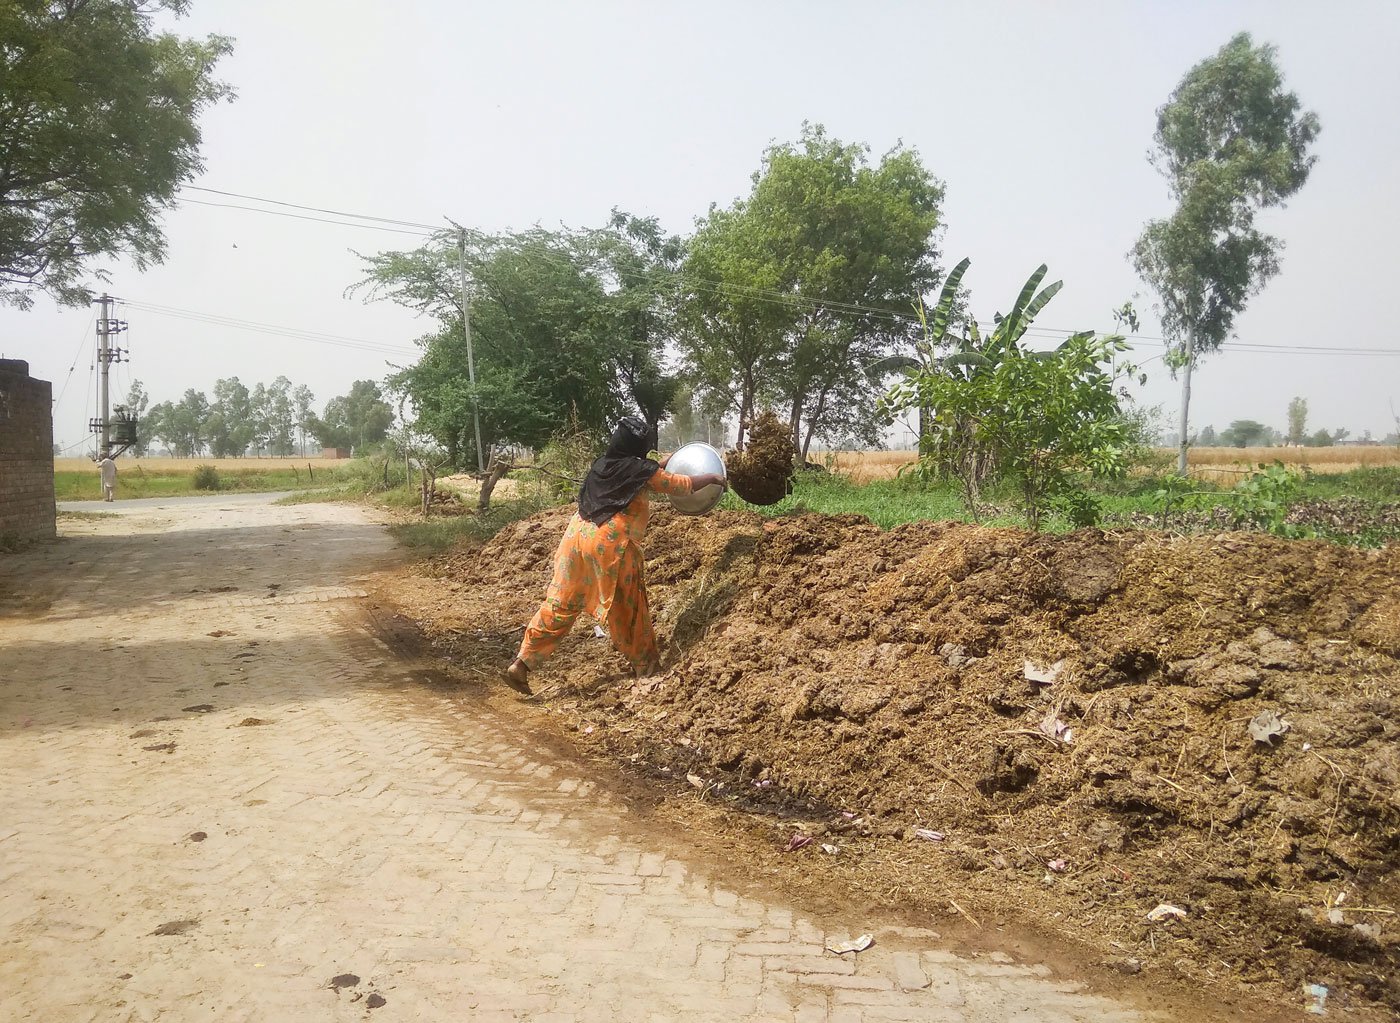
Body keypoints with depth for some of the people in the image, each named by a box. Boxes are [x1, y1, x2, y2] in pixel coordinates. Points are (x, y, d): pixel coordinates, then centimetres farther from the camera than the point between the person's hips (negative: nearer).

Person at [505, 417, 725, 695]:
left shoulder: (603, 465, 17)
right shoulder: (641, 471, -1)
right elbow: (682, 485, 9)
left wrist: (661, 465, 45)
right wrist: (712, 477, 25)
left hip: (578, 535, 6)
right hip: (611, 545, -6)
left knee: (559, 604, 7)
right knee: (627, 609, 10)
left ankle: (521, 663, 2)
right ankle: (645, 667, 24)